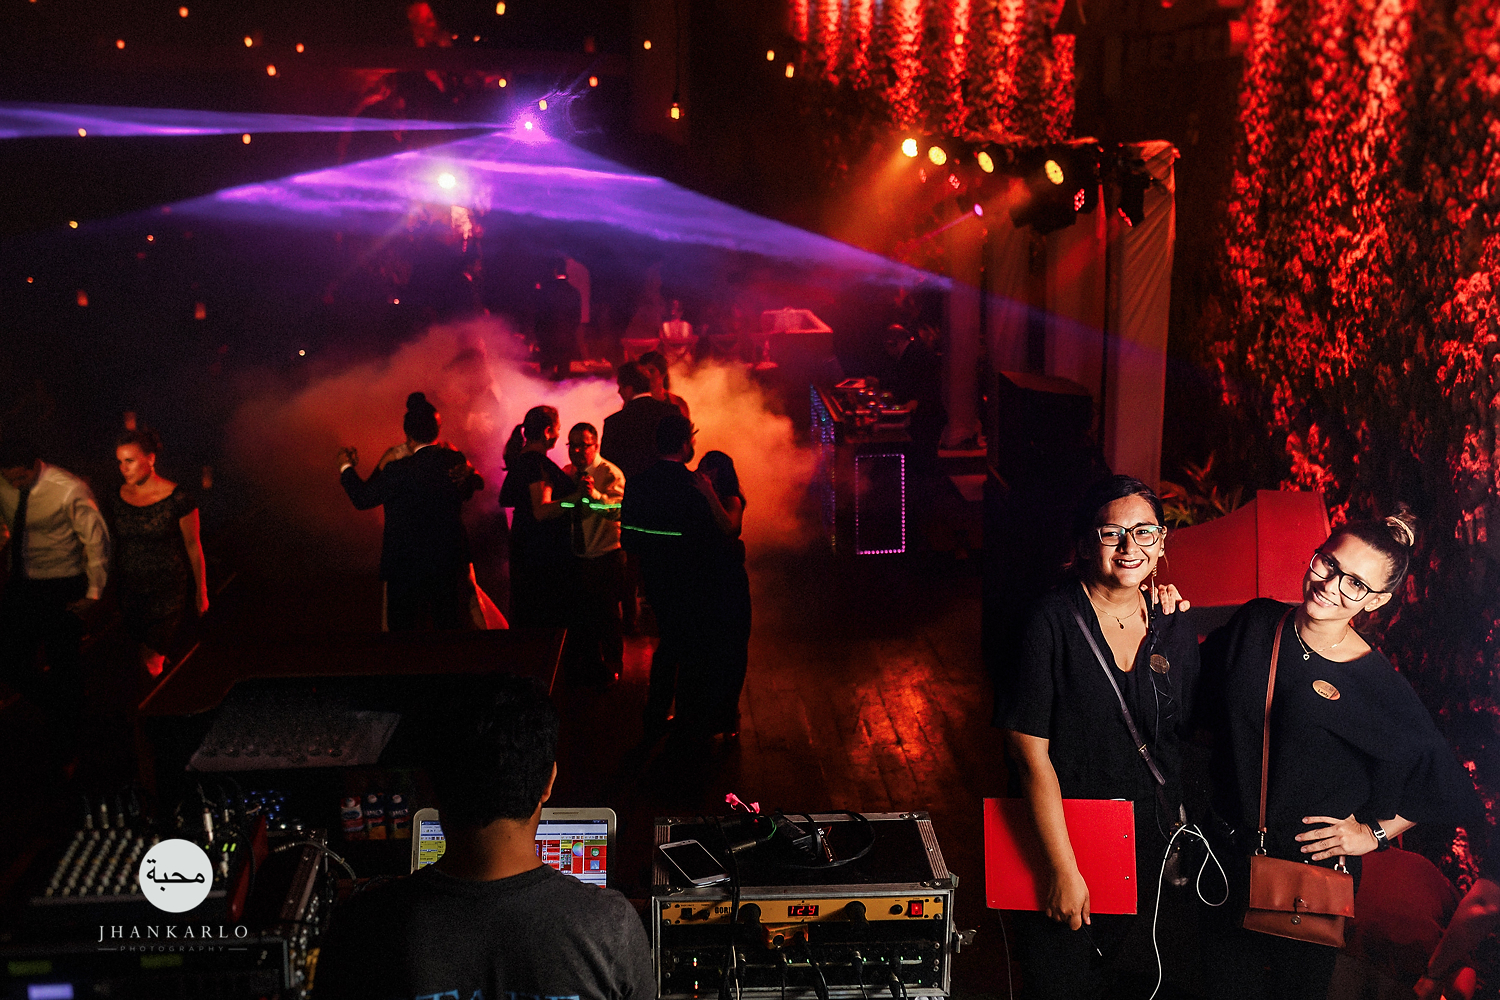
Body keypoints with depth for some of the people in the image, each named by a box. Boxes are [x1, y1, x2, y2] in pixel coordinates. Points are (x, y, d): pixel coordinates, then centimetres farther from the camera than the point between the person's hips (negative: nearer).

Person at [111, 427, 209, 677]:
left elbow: (193, 546, -4)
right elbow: (119, 543, 12)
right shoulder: (119, 496, 0)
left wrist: (201, 592, 2)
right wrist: (115, 586, 19)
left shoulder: (178, 499, -13)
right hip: (130, 589, 5)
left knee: (152, 659, -9)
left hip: (167, 592, -5)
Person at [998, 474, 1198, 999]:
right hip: (1062, 838, -4)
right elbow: (1030, 748, -19)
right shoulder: (1052, 622, -16)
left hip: (1151, 852, 5)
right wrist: (1063, 869, -19)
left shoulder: (1175, 628, 0)